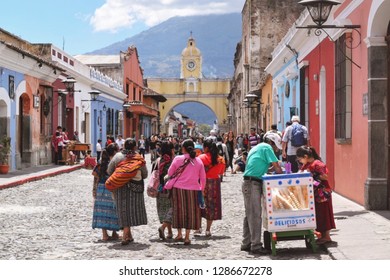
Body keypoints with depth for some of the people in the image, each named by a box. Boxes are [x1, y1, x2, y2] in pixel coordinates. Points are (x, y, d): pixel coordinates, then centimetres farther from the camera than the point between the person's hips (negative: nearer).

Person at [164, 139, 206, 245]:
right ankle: (187, 237, 6)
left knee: (179, 210, 14)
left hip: (179, 188, -1)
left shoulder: (177, 159, -6)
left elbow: (170, 173, 2)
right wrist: (201, 189, 18)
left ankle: (179, 234, 18)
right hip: (193, 190, 1)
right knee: (191, 211, 7)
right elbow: (203, 178, 5)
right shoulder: (198, 161, 0)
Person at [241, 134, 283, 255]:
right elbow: (276, 166, -9)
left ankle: (246, 244, 15)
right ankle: (256, 245, -10)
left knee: (249, 214, 11)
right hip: (253, 184, -10)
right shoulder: (267, 147, -4)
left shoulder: (256, 148, 24)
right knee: (255, 215, -10)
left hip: (248, 184, 10)